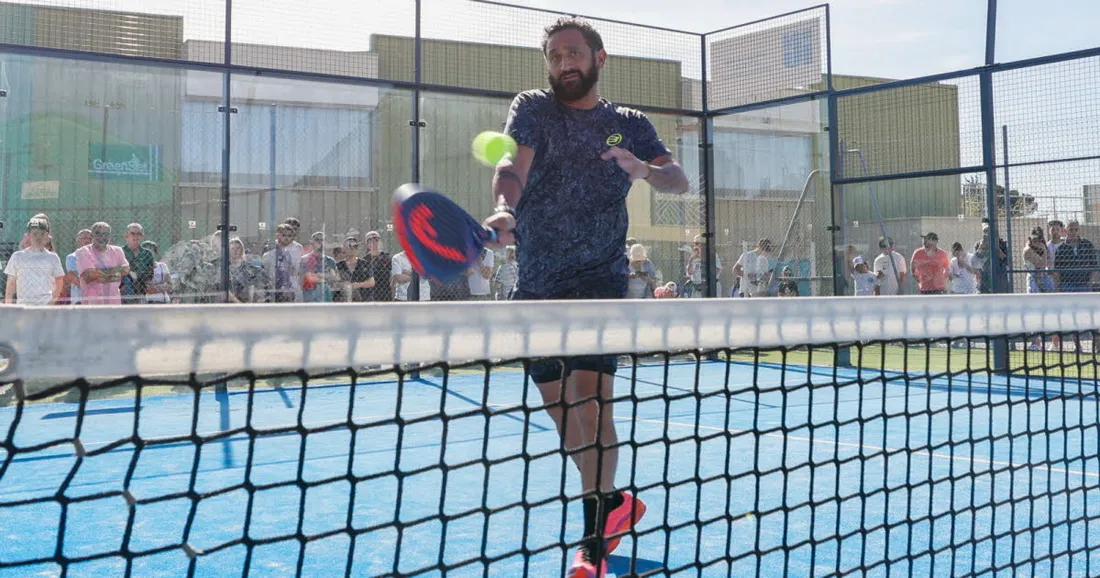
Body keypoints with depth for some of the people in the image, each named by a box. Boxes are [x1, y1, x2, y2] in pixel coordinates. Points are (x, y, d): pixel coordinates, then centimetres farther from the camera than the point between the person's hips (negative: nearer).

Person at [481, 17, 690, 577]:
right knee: (559, 406, 7)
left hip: (598, 276, -2)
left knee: (589, 398, -17)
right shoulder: (532, 107, 7)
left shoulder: (629, 124, 10)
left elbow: (679, 180, 1)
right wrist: (506, 210, -34)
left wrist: (645, 169, -22)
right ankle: (615, 501, 30)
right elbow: (512, 166, -12)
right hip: (535, 283, 2)